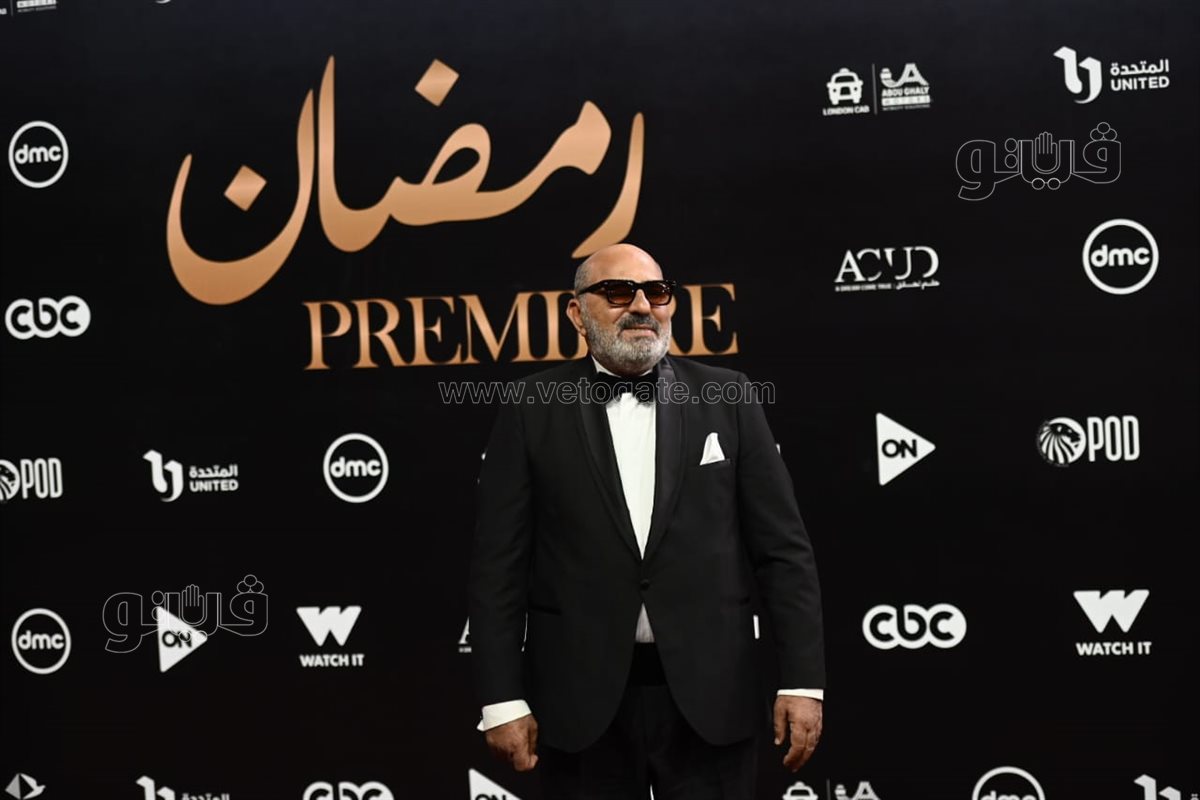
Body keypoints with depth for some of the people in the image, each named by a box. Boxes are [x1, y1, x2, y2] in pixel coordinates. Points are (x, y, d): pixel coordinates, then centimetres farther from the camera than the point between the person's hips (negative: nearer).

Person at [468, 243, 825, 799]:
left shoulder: (727, 398, 5)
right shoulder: (533, 410, 2)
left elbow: (783, 548, 3)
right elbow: (499, 564, 1)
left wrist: (803, 680, -3)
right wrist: (503, 700, -5)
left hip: (710, 695, 1)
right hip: (581, 701, 0)